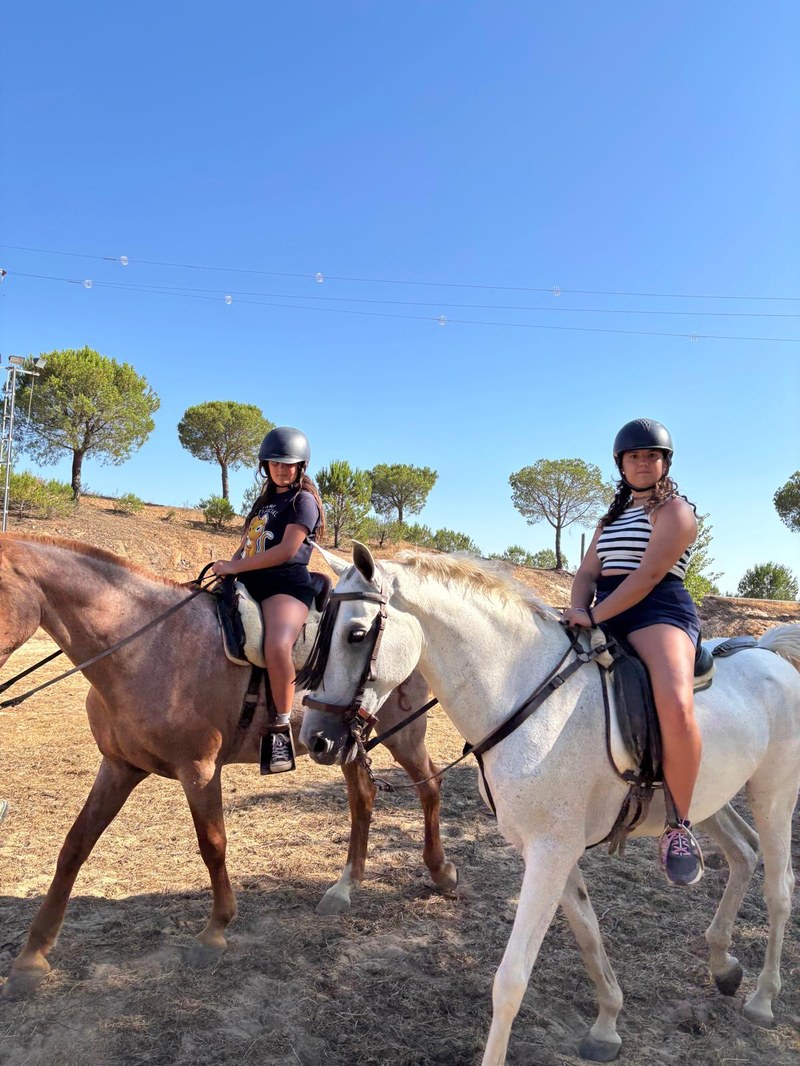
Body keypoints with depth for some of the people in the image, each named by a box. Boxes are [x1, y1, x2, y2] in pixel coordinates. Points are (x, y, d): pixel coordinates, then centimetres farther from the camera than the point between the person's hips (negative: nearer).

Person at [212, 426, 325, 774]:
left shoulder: (303, 500, 1)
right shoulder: (264, 501, 26)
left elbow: (287, 551, -11)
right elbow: (245, 547, 25)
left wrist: (235, 567, -12)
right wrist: (225, 568, 4)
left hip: (286, 585, -9)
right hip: (250, 585, 9)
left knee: (276, 646, -36)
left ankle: (280, 727, -24)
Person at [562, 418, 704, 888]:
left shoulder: (674, 509, 0)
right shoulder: (613, 518, 24)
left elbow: (649, 573, -13)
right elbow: (588, 571, 13)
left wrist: (595, 615, -20)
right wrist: (579, 608, -9)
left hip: (659, 613, -8)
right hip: (605, 616, 8)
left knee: (676, 706, -36)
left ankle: (679, 823, -17)